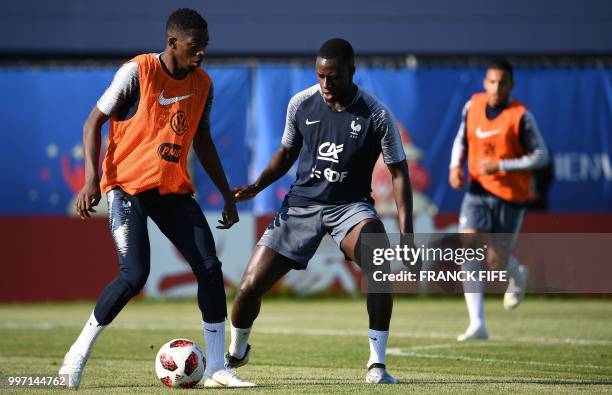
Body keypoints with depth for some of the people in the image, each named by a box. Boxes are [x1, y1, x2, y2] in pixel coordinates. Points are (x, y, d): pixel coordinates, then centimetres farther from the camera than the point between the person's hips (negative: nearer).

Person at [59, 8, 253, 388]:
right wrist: (92, 178, -15)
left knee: (210, 267, -8)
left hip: (173, 187, 6)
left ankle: (217, 368, -1)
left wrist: (227, 195, 15)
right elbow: (94, 121, -5)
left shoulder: (203, 83, 7)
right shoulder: (137, 72, -10)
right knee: (134, 275, -19)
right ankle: (80, 351, 1)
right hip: (128, 185, -6)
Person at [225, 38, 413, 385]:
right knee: (250, 287, -4)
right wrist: (258, 185, -3)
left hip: (350, 206, -2)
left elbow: (398, 171, -7)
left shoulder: (376, 115, -13)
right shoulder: (301, 104, -4)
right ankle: (236, 353, 28)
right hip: (302, 203, 3)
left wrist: (406, 232, -15)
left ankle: (377, 366, -25)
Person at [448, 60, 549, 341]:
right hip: (478, 191, 3)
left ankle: (518, 276, 41)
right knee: (468, 254, -15)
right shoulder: (472, 106, 1)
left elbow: (541, 156, -10)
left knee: (496, 264, 1)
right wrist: (455, 166, -1)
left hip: (510, 196, -3)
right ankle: (477, 325, -16)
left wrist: (500, 165, -19)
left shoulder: (520, 116, -12)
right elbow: (461, 139, 18)